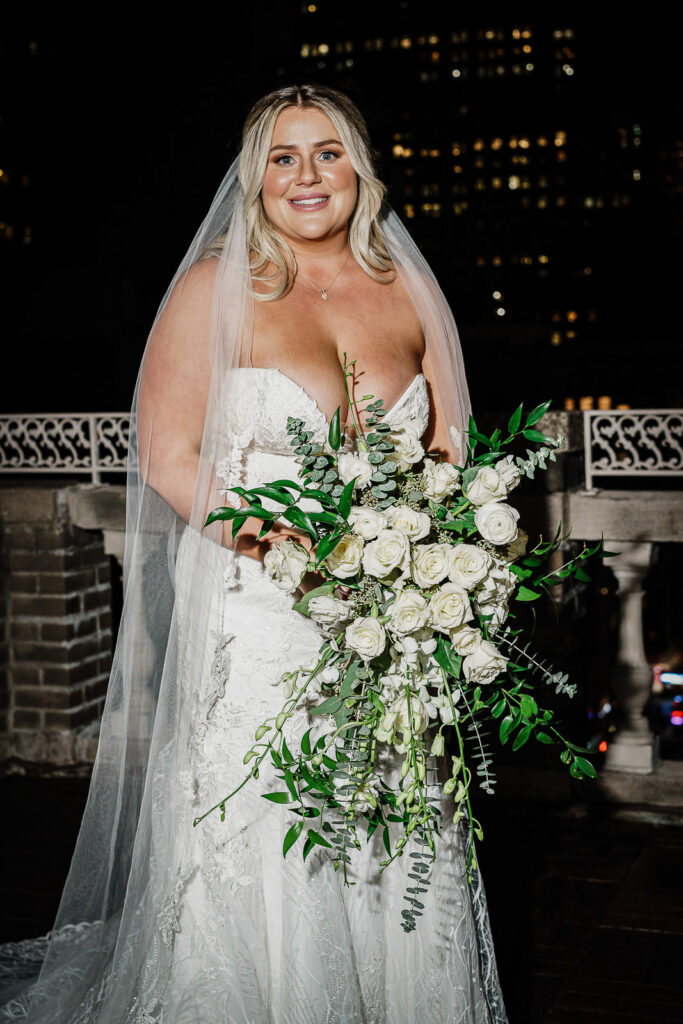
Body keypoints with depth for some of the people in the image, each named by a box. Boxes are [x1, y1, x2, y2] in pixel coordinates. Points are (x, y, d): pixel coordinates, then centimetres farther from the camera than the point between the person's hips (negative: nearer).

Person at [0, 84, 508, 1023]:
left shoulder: (412, 292, 9)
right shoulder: (217, 289, -2)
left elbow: (453, 453, 12)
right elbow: (168, 458, -7)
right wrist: (291, 550, -18)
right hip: (256, 620, -3)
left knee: (402, 863, 9)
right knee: (257, 861, 2)